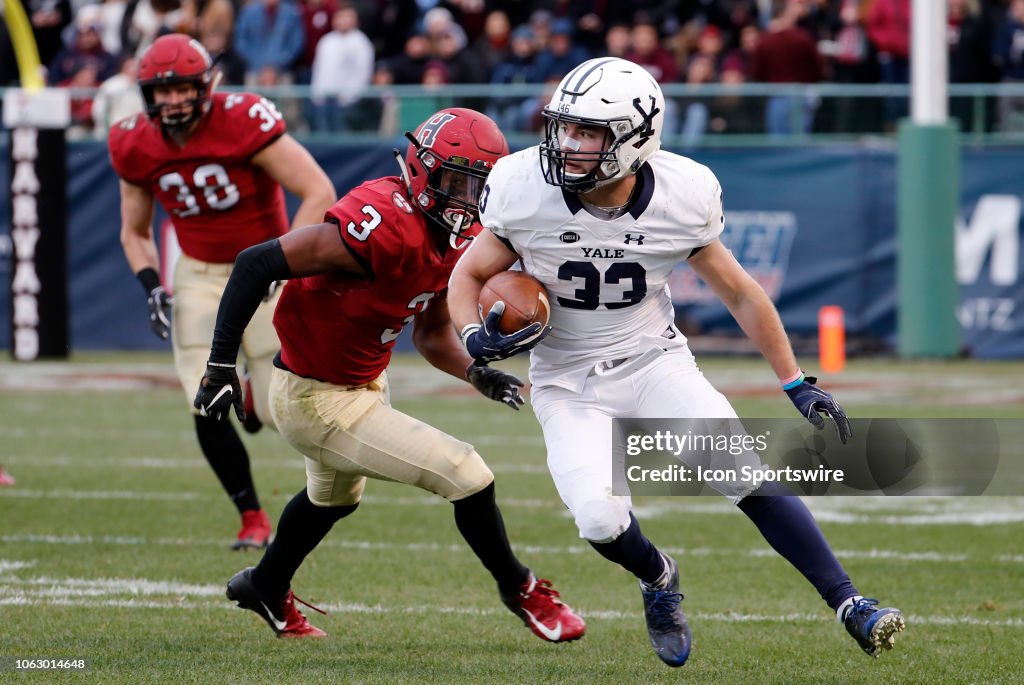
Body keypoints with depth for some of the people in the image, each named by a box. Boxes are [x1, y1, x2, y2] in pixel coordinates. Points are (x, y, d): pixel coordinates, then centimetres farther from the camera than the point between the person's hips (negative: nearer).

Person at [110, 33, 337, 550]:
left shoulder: (243, 123, -24)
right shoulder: (137, 147, -9)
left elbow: (318, 193, -23)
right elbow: (135, 231, 8)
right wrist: (152, 288, -10)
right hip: (199, 274, 3)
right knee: (208, 410, -11)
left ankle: (265, 387, 36)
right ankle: (252, 519, 9)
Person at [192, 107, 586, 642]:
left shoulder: (459, 241, -5)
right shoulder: (386, 227, -33)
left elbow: (432, 333, 9)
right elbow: (257, 263, -32)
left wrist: (475, 374, -13)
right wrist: (221, 366, -31)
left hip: (365, 383, 10)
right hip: (317, 402, -10)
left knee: (335, 497, 36)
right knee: (466, 475, -9)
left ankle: (266, 589, 62)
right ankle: (519, 590, 16)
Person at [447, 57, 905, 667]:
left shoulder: (681, 198, -15)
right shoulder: (528, 191, -17)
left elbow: (740, 293, 1)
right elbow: (470, 277, -1)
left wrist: (798, 385, 3)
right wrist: (477, 336, -23)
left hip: (655, 363, 0)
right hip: (569, 383, 0)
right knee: (601, 520, -22)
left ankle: (851, 605, -10)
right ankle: (659, 579, 13)